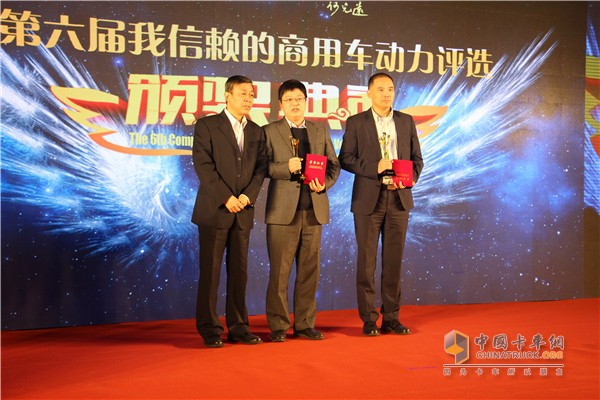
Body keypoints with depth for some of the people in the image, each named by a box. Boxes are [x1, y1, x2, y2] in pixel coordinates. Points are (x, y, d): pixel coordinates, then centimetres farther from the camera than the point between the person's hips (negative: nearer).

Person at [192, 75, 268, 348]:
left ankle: (238, 327, 13)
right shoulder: (206, 126, 0)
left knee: (239, 271, 6)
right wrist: (226, 198, -13)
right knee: (210, 271, -1)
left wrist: (248, 195, -9)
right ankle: (209, 329, 6)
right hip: (214, 210, -4)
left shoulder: (256, 132, 14)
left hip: (243, 211, 4)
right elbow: (203, 165, -9)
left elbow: (261, 167, 8)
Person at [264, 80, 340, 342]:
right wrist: (286, 168, -18)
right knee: (279, 271, -1)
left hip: (313, 210, 4)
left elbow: (333, 165, 14)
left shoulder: (320, 131, 16)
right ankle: (278, 326, 8)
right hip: (282, 210, -3)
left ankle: (305, 324, 15)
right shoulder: (270, 131, 5)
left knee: (309, 270, 6)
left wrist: (325, 182, -5)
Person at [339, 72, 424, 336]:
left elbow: (417, 159, 12)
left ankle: (391, 317, 13)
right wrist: (374, 167, -16)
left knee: (394, 260, 5)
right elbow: (345, 158, -3)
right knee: (367, 260, 0)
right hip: (368, 199, -3)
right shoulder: (356, 123, 2)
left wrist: (409, 179, -7)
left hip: (398, 198, 3)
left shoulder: (406, 122, 11)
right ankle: (368, 319, 8)